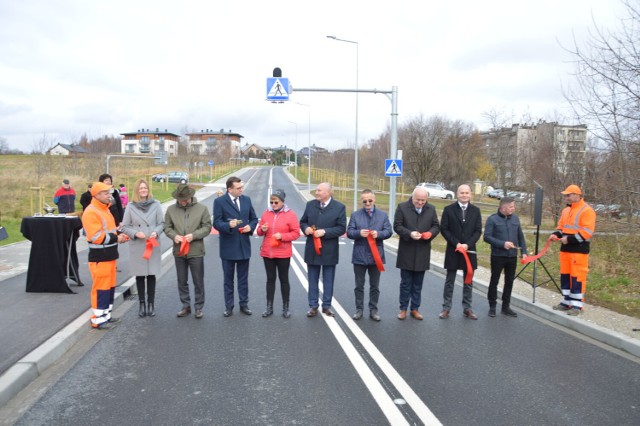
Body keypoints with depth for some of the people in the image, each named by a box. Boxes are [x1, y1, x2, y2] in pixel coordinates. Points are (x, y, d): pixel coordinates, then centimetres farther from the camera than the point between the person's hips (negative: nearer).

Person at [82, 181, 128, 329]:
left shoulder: (104, 209, 15)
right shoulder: (91, 212, -17)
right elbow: (97, 237, -23)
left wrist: (118, 235, 5)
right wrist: (116, 238, -17)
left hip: (109, 255, 10)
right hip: (99, 257, -10)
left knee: (110, 286, 15)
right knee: (101, 287, -4)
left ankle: (106, 315, 26)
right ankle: (98, 319, 4)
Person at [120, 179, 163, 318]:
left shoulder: (156, 204, -1)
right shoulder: (130, 206, -1)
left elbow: (161, 223, 4)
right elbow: (124, 227, 3)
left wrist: (156, 232, -14)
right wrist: (135, 233, -13)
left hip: (153, 246, 0)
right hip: (137, 246, 0)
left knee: (151, 275, 5)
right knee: (139, 276, 7)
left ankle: (151, 304, 16)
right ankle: (142, 304, 18)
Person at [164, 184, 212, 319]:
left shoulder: (202, 208, -5)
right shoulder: (171, 209, 1)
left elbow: (207, 227, -4)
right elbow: (167, 227, 6)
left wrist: (194, 235, -18)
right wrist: (174, 236, -15)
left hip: (196, 251, -2)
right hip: (179, 251, 3)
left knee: (198, 281, 6)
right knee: (182, 281, 13)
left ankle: (198, 307, 19)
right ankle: (186, 306, 27)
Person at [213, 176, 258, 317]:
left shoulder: (247, 199, 5)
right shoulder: (219, 201, -8)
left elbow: (254, 218, 11)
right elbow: (216, 223, -11)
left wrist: (250, 227, -10)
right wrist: (228, 225, -30)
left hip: (244, 245, 3)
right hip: (228, 246, -3)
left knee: (243, 278, 12)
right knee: (228, 279, 9)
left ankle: (244, 304, 23)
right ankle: (228, 306, 20)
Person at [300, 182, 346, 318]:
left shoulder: (339, 207, -7)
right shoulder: (310, 205, 4)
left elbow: (341, 228, -9)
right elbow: (302, 222, 13)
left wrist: (325, 232, -19)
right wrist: (306, 228, -10)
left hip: (329, 251, -3)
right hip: (312, 249, 3)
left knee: (328, 280, 9)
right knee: (312, 280, 10)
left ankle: (327, 305, 21)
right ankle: (313, 306, 20)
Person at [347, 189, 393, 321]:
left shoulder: (383, 215, 5)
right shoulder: (355, 215, 2)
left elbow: (389, 232, 0)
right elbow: (349, 232, -2)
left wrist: (378, 234, -20)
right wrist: (359, 233, -22)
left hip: (376, 256, 1)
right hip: (359, 256, -1)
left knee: (375, 286, 9)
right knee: (359, 285, 9)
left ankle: (373, 310, 19)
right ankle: (359, 309, 20)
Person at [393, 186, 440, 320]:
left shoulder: (431, 209, 7)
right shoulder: (402, 207, -4)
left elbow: (436, 226, 10)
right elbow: (397, 226, -6)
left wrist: (430, 233, -12)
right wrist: (409, 234, -22)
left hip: (422, 253, 3)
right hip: (406, 252, -3)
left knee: (418, 284, 11)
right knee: (405, 283, 6)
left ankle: (415, 308, 21)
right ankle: (403, 309, 16)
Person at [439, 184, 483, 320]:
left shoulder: (475, 210, 4)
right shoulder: (449, 209, -2)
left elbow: (478, 231, 1)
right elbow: (444, 229, -5)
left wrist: (467, 244, -14)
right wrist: (456, 243, -15)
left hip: (469, 250, 2)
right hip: (453, 250, -2)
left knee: (468, 281, 9)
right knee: (449, 281, 5)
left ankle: (467, 308, 18)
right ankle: (446, 308, 12)